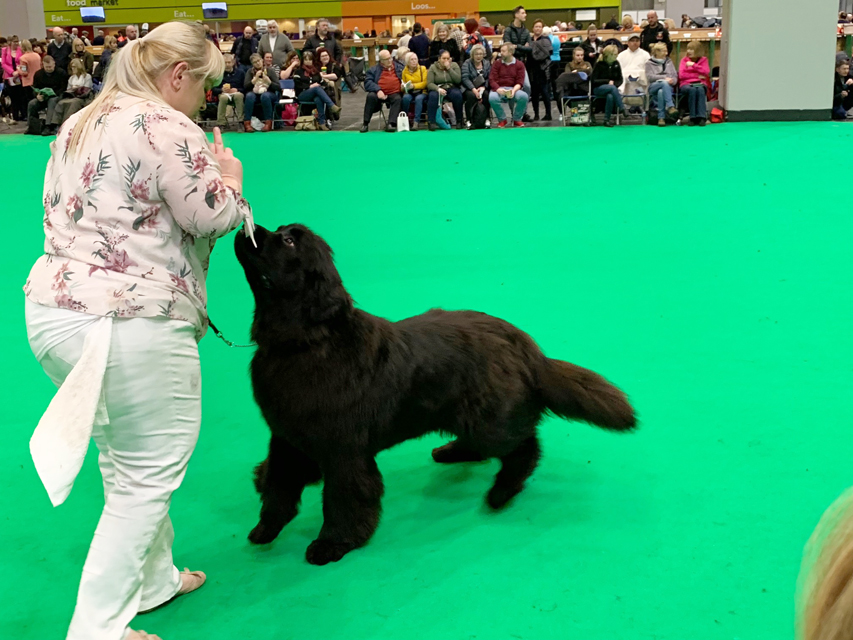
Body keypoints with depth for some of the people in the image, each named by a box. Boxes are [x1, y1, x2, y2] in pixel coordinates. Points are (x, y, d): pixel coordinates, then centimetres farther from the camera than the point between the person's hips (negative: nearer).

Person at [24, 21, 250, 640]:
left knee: (127, 458, 22)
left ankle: (153, 579, 36)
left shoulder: (79, 124, 17)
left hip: (53, 306, 10)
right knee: (150, 474, 2)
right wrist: (230, 174, 8)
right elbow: (213, 216, -13)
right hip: (127, 326, -10)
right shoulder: (167, 128, -12)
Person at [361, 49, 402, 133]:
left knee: (398, 99, -32)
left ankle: (391, 124, -39)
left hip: (394, 93, 1)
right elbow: (368, 82, -1)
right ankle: (365, 123, -24)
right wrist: (378, 90, -18)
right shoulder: (373, 70, 12)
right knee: (371, 96, -30)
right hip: (380, 93, -1)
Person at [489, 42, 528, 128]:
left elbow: (520, 82, -1)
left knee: (524, 96, -32)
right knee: (492, 98, -35)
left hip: (513, 89, 0)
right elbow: (492, 79, -1)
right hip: (499, 89, 0)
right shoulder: (497, 63, 6)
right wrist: (498, 89, -22)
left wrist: (514, 90, -23)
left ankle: (517, 119, -4)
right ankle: (502, 119, -7)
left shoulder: (519, 64, 5)